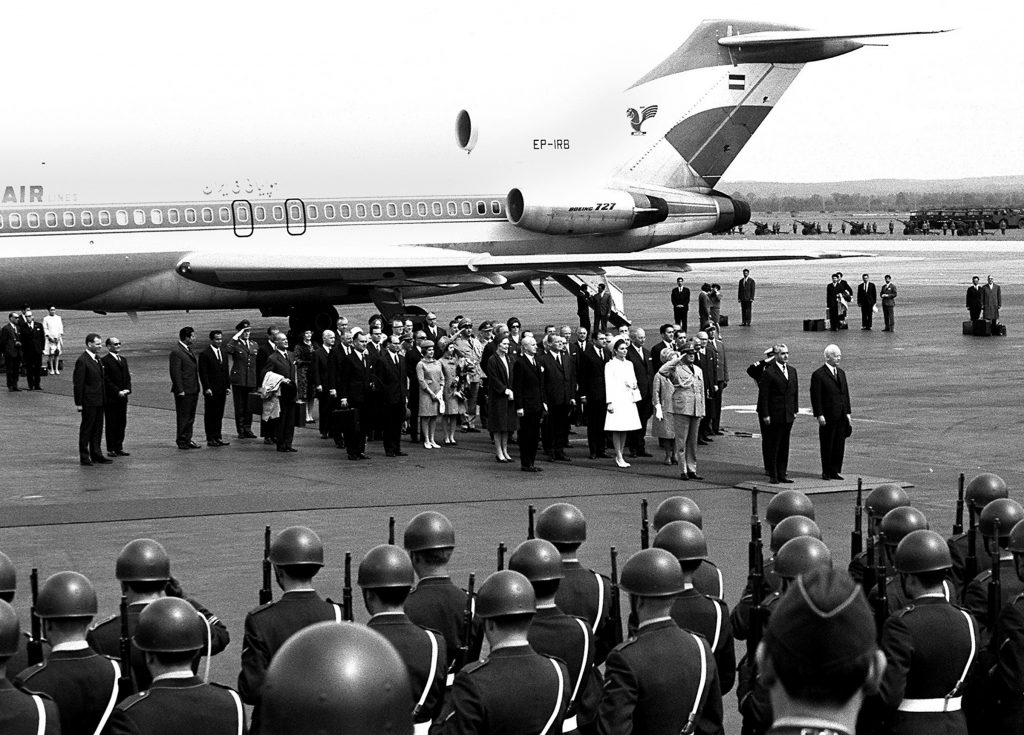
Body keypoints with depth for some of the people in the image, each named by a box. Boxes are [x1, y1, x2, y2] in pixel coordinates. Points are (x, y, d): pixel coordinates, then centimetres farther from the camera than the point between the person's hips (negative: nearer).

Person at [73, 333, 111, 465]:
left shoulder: (97, 358, 12)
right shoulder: (82, 361, -15)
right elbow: (78, 383, -16)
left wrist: (104, 398, 17)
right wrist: (79, 403, -18)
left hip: (99, 401, 8)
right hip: (89, 402, -8)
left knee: (97, 428, 13)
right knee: (86, 429, 1)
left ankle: (96, 455, 21)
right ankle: (84, 457, 8)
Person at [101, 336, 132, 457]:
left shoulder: (123, 360, 17)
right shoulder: (105, 360, -8)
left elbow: (127, 377, 17)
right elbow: (106, 380, -13)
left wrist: (127, 390, -1)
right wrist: (118, 392, -15)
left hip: (123, 398, 7)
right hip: (110, 398, -7)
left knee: (122, 424, 8)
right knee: (111, 424, -2)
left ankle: (119, 448, 14)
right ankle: (111, 449, 3)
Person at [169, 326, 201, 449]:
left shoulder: (189, 350, 15)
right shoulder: (176, 351, -15)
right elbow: (175, 373, -18)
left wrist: (197, 387, 18)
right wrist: (180, 390, -20)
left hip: (193, 390, 9)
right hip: (184, 391, -9)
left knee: (190, 417, 13)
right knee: (183, 417, -3)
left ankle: (187, 440, 21)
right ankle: (181, 441, 3)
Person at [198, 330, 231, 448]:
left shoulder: (223, 353, 14)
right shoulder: (204, 354, -8)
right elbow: (203, 373, -11)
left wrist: (228, 386, 10)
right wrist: (207, 388, -16)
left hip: (222, 391, 6)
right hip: (211, 391, -6)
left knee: (219, 415, 9)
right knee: (210, 416, 0)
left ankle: (218, 437, 15)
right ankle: (210, 439, 3)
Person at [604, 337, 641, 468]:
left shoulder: (629, 364, 15)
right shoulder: (610, 365, -2)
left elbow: (634, 381, 19)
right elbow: (609, 384, -7)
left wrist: (635, 397, 10)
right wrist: (609, 402, -13)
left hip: (628, 400, 6)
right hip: (617, 399, -6)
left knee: (625, 429, 6)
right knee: (616, 429, -5)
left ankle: (619, 456, 11)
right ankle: (619, 457, -3)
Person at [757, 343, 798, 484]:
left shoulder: (792, 371, 12)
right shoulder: (769, 372, -10)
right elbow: (763, 395, -11)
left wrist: (795, 410, 11)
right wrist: (765, 415, -14)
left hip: (788, 415, 6)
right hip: (774, 415, -6)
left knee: (784, 446, 9)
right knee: (773, 446, -1)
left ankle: (782, 474, 16)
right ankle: (773, 476, 4)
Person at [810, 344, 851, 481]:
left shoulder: (841, 373, 14)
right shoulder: (818, 375, -8)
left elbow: (845, 393, 17)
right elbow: (815, 397, -10)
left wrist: (848, 412, 11)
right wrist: (819, 415, -15)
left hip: (842, 417, 6)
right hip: (827, 417, -6)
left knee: (839, 445, 6)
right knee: (827, 445, 1)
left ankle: (835, 471, 12)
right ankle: (826, 472, 9)